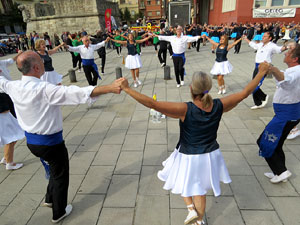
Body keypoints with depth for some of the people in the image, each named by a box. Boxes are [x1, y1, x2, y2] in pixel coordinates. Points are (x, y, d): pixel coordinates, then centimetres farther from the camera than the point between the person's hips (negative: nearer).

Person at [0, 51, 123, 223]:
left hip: (31, 141, 7)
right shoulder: (44, 90, -28)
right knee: (60, 175, 16)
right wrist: (110, 88, -43)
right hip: (50, 142, -7)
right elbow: (78, 93, -39)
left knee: (56, 168, 30)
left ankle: (50, 199, 46)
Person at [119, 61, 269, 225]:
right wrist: (261, 73, 12)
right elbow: (245, 93, -3)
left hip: (188, 157, -4)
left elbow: (152, 103, -34)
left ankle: (191, 209, 20)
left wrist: (127, 89, -28)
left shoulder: (185, 109, -29)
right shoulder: (219, 106, -16)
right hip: (210, 156, 4)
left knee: (184, 185, 30)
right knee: (200, 190, 25)